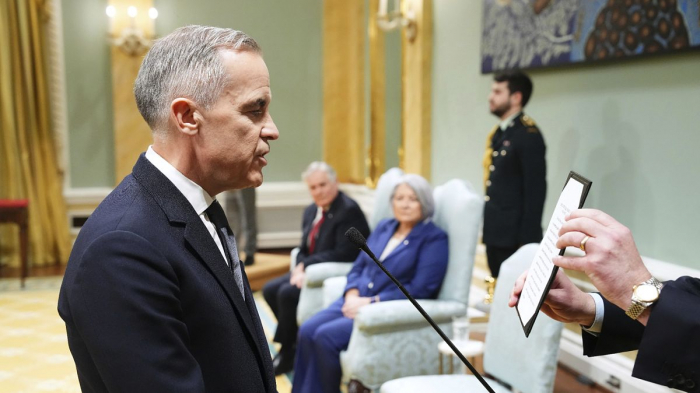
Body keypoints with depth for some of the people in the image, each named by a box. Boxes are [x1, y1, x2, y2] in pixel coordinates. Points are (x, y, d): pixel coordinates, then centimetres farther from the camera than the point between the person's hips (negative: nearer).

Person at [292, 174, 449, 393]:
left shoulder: (434, 238, -5)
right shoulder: (384, 227, 15)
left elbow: (421, 289, -14)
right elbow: (358, 266, 16)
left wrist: (372, 302, -16)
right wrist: (352, 295, -5)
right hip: (357, 302, 7)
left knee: (326, 336, -25)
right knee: (307, 331, -18)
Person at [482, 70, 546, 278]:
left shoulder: (528, 135, -12)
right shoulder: (498, 133, 13)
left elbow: (535, 191, -16)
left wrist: (528, 240, -18)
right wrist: (487, 231, 12)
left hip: (514, 236, -8)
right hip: (494, 233, 8)